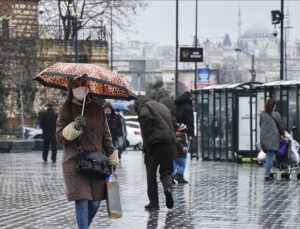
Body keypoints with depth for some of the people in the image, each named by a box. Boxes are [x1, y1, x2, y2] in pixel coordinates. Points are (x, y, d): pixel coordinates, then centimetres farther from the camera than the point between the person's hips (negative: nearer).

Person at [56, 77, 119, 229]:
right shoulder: (67, 109, 3)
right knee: (82, 202, -11)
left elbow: (106, 135, 17)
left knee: (95, 203, 3)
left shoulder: (98, 109, 12)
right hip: (75, 163, -3)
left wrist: (112, 158, 12)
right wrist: (73, 128, -19)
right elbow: (60, 136, -1)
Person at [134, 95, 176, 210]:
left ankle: (153, 202, 5)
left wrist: (146, 144, -11)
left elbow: (145, 119, -14)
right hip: (169, 143, 6)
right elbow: (172, 124, 23)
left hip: (155, 144, -6)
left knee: (151, 174, 5)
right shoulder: (163, 107, 27)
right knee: (166, 171, 13)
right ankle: (168, 187, -17)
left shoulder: (144, 106, 4)